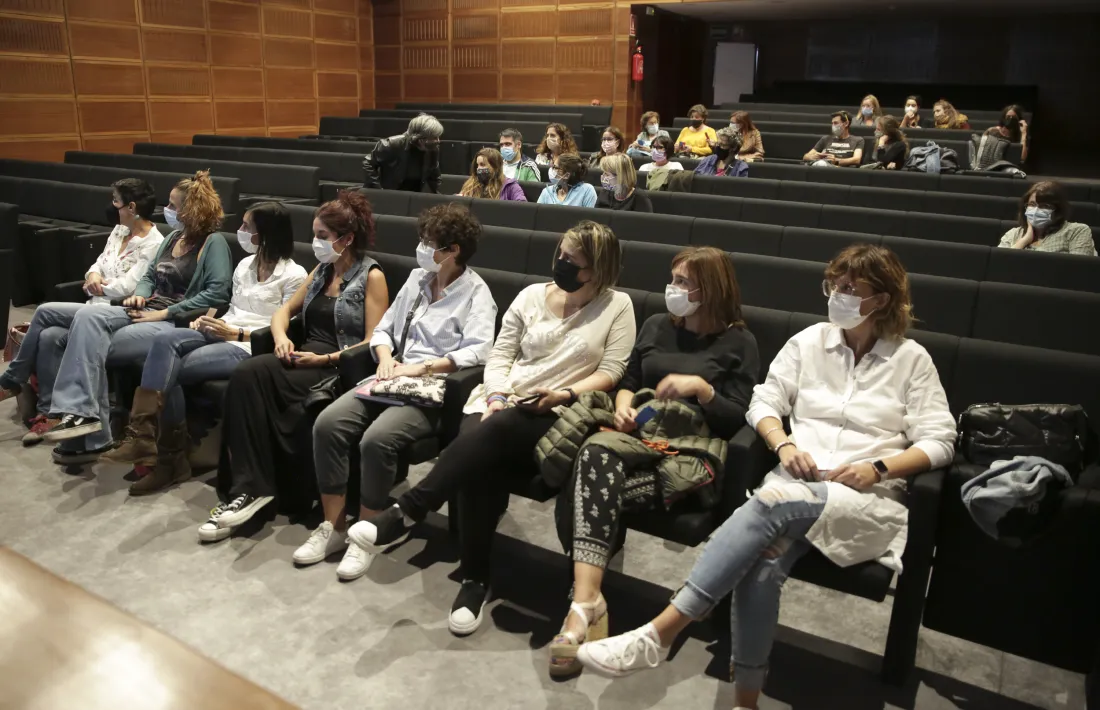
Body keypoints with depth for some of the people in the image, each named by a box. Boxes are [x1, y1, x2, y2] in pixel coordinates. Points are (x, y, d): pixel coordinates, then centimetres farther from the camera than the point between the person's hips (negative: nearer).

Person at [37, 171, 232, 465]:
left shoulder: (214, 243, -6)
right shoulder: (173, 237, 20)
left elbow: (217, 293, -18)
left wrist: (165, 313, -17)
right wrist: (139, 295, 1)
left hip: (176, 323, -8)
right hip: (146, 311, 8)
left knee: (92, 346, -21)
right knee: (88, 316, -22)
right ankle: (81, 413, -26)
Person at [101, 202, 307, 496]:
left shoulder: (294, 275, -6)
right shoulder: (245, 265, 19)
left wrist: (236, 333, -16)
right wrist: (211, 320, 1)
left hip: (252, 348, -7)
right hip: (224, 335, 7)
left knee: (171, 370, -23)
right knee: (165, 339, -23)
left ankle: (170, 457, -11)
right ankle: (143, 434, -27)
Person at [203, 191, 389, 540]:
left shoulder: (371, 276, -2)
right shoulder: (321, 271, 20)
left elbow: (373, 344, -10)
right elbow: (285, 310, 23)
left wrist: (324, 359, -18)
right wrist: (281, 338, 0)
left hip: (343, 368, -6)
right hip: (307, 358, 6)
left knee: (252, 377, -28)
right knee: (246, 374, -26)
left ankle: (252, 487, -21)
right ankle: (249, 486, -28)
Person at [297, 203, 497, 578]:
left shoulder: (476, 293, -3)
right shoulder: (417, 278, 17)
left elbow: (478, 351, -17)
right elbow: (383, 328, 19)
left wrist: (422, 367, -21)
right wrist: (386, 358, -2)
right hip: (393, 380, 7)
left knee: (377, 439, -31)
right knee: (327, 423, -17)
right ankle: (333, 526, -4)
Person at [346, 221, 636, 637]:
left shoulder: (618, 306, 6)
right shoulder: (532, 295, 15)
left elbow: (611, 372, 0)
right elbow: (499, 354, 11)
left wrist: (564, 394, -14)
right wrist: (497, 397, -8)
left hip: (554, 416, -3)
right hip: (499, 402, 3)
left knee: (494, 432, -36)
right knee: (480, 464, -30)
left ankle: (406, 513, -29)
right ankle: (474, 580, -18)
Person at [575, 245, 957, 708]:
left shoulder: (912, 359, 7)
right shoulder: (809, 341, 14)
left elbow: (939, 442, 4)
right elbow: (763, 402, 10)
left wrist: (878, 469, -11)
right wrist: (784, 445, -10)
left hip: (868, 500, -2)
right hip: (796, 485, 3)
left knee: (772, 504, -36)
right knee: (761, 564, -33)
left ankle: (656, 635, -38)